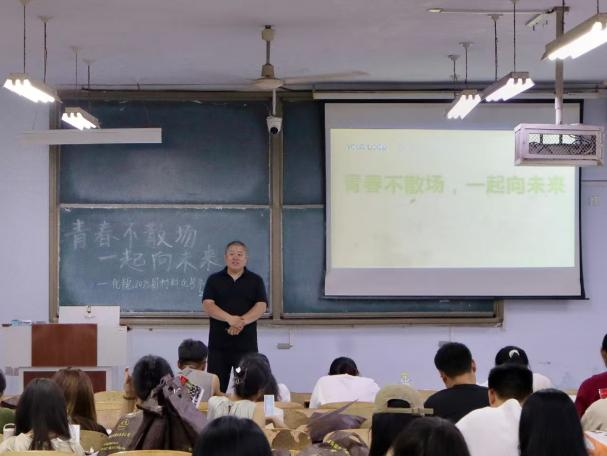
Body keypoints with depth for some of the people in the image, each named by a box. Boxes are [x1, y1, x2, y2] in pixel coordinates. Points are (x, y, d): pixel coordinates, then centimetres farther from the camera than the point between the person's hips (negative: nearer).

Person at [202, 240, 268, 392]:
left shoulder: (255, 281, 8)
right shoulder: (214, 280, 8)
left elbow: (261, 306, -4)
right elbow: (207, 305, -4)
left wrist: (242, 322, -20)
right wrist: (230, 318, -20)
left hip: (246, 344, -1)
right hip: (218, 344, 1)